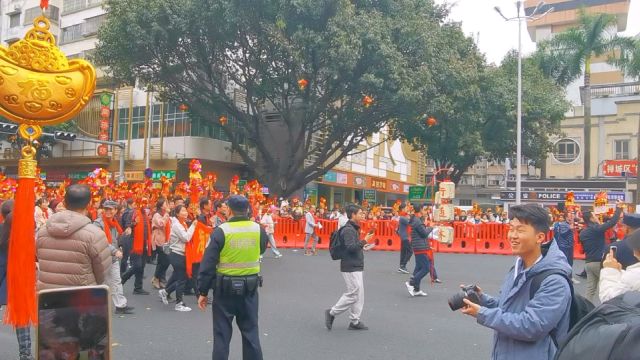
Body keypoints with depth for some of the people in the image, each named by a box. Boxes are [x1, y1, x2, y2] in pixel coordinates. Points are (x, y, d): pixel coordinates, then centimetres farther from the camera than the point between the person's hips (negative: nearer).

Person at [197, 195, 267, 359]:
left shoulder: (221, 231, -14)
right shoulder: (259, 230, -6)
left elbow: (208, 264, -13)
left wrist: (203, 291, -6)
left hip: (225, 287, -2)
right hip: (250, 286, 2)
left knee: (222, 332, 10)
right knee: (250, 330, 15)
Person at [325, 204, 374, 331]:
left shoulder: (354, 229, 16)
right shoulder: (348, 229, -16)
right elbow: (350, 247, -24)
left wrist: (362, 247, 12)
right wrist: (364, 241, -21)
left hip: (356, 267, 10)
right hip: (351, 268, -10)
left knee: (359, 294, 11)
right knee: (353, 294, -7)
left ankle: (355, 321, 17)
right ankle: (332, 313, 5)